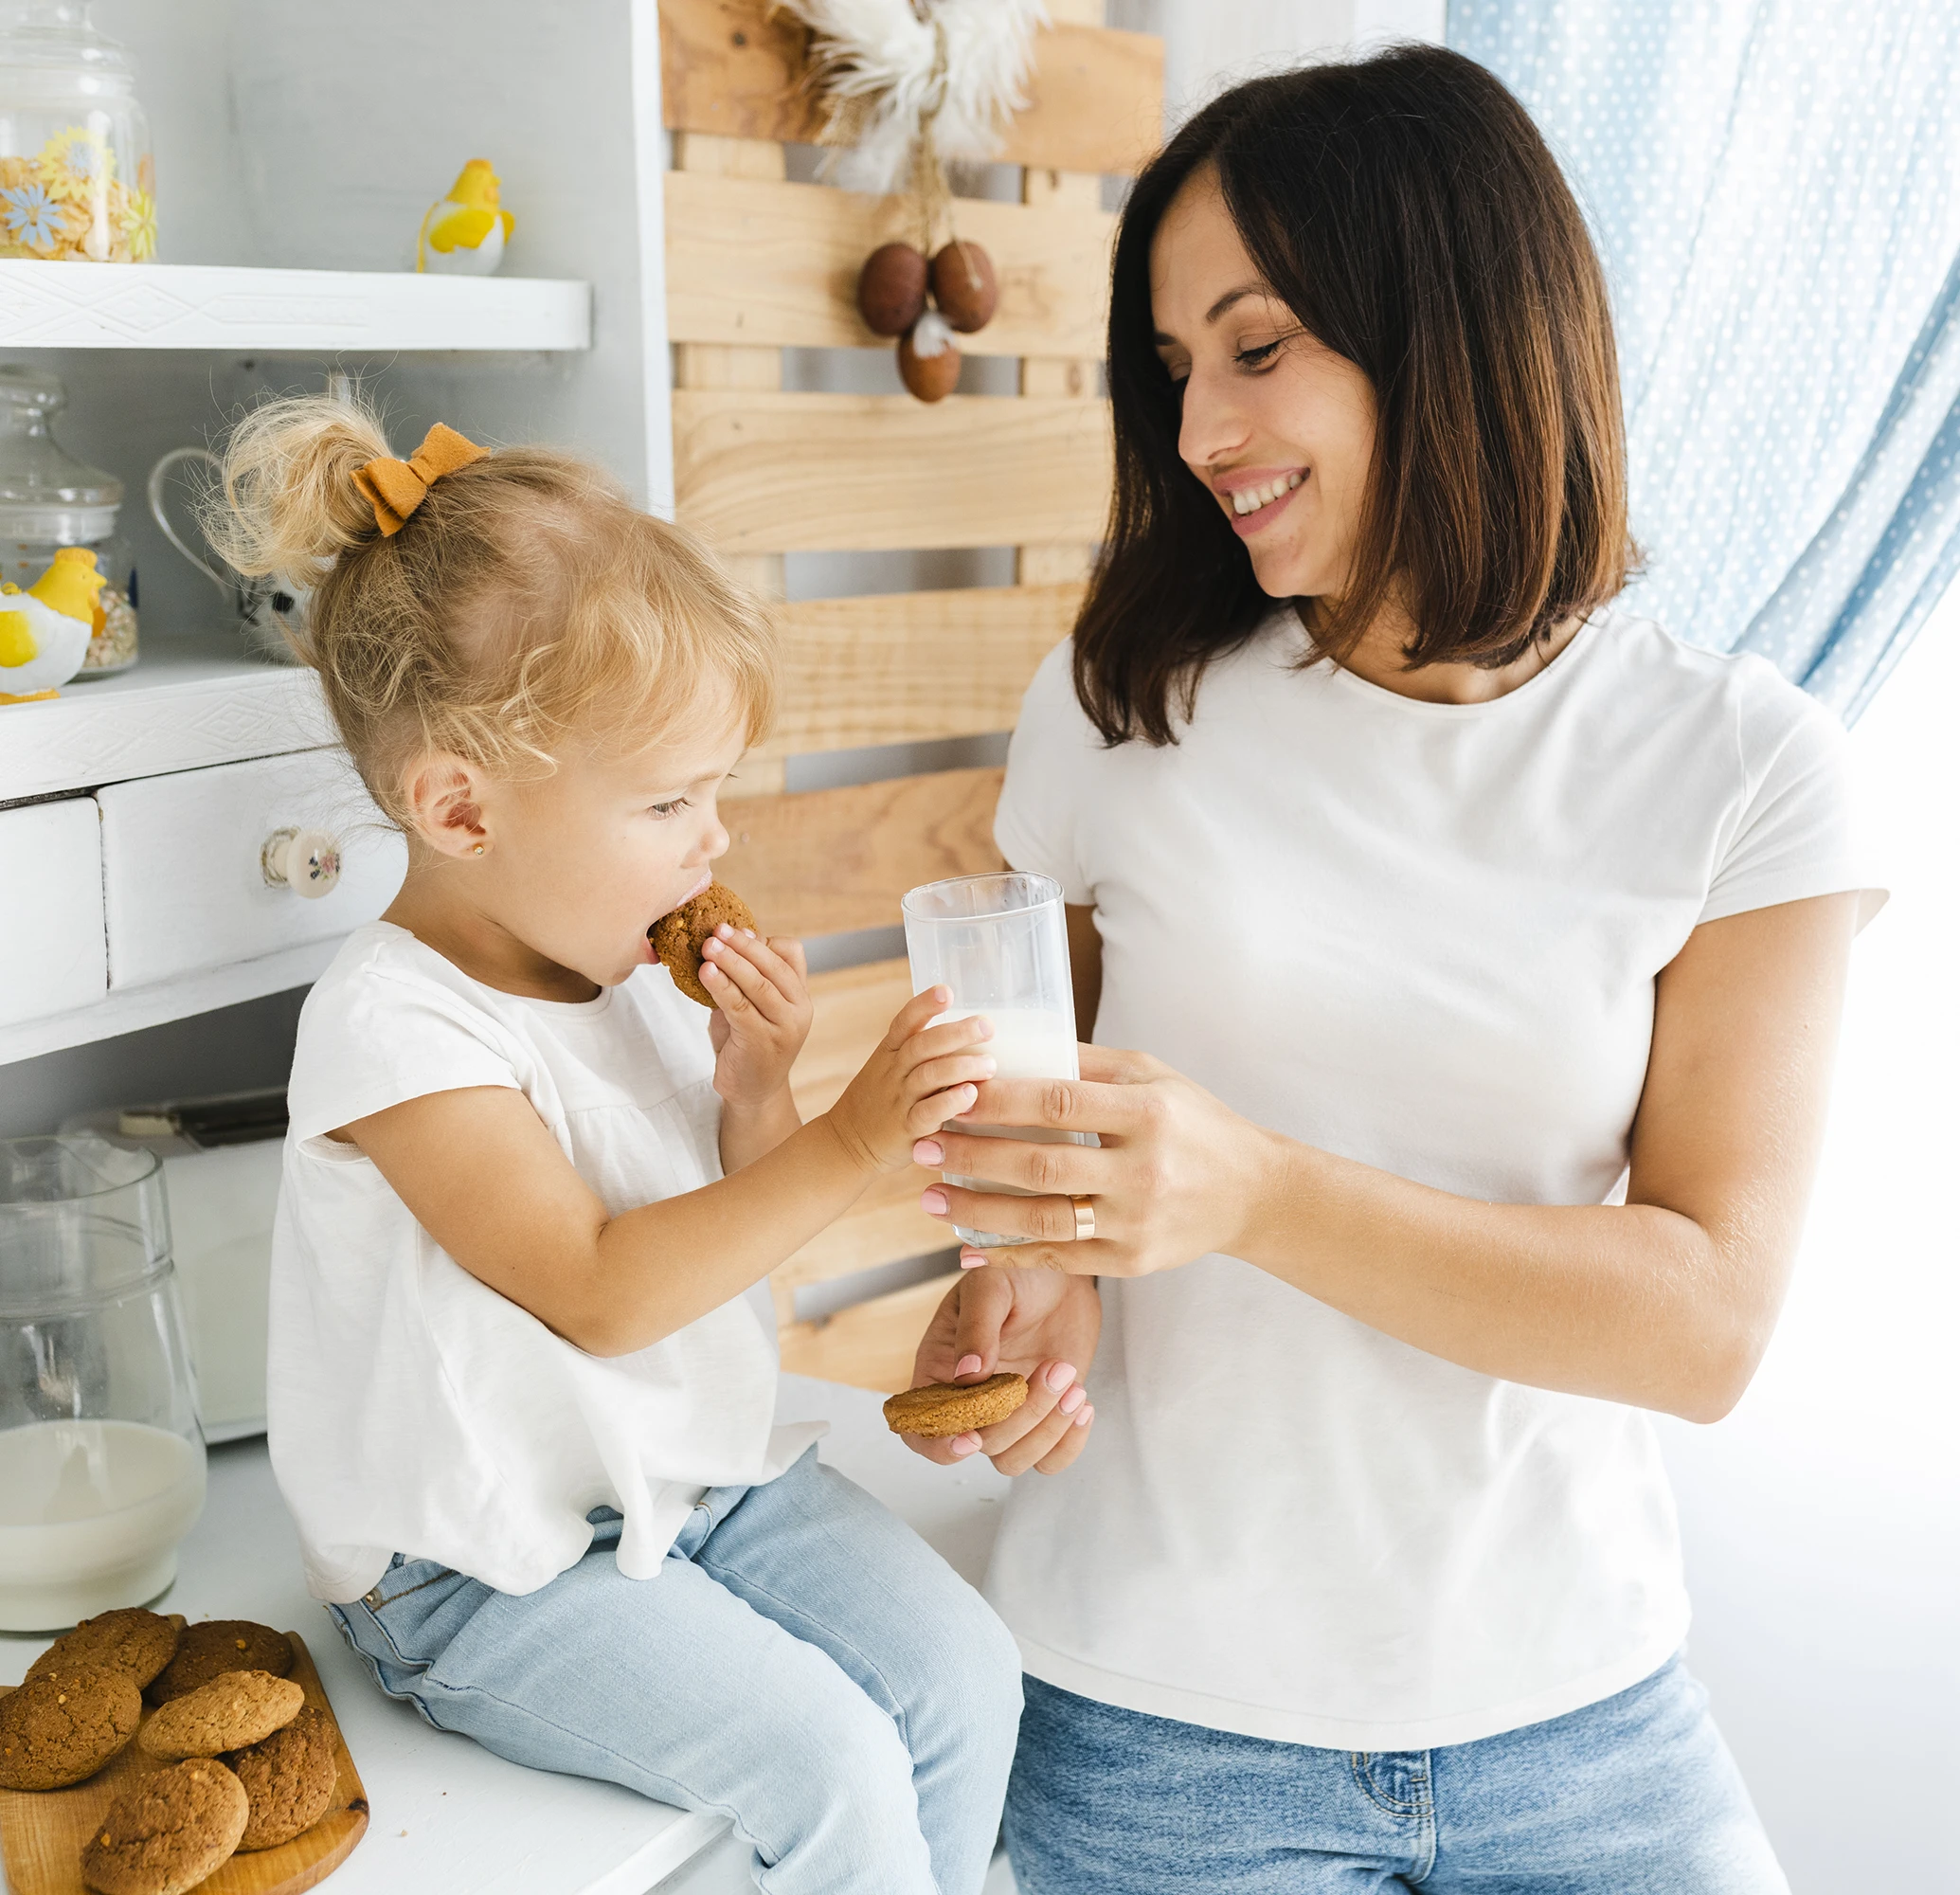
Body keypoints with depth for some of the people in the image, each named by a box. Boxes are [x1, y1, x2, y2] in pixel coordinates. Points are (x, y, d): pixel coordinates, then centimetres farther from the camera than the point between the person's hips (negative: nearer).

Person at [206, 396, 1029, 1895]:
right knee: (834, 1769, -18)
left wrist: (757, 1096, -12)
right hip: (495, 1571, -7)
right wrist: (848, 1145, -31)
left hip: (710, 1471, 7)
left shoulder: (637, 967, 2)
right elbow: (602, 1292, -26)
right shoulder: (393, 1028, -21)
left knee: (964, 1675, -6)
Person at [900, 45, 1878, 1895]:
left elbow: (1708, 1322, -14)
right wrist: (1025, 1269, -15)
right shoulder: (1117, 708, -5)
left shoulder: (1740, 768, -8)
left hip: (1573, 1706, 0)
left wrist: (1258, 1191, -28)